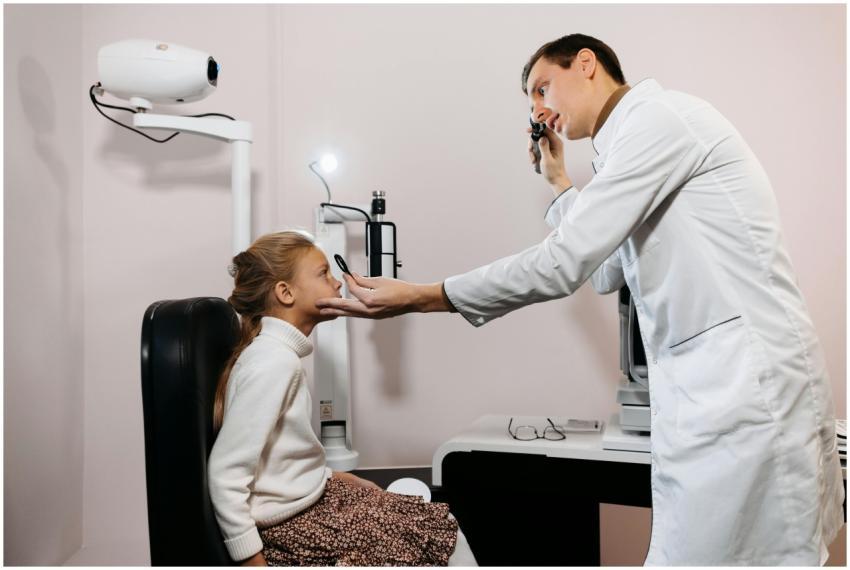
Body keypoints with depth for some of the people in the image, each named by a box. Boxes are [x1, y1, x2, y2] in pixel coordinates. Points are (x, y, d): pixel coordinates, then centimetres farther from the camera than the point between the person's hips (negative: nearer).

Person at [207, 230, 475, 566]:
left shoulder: (278, 353, 5)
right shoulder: (274, 360, -24)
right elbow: (226, 473, -25)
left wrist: (333, 475, 10)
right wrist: (252, 559, -20)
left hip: (308, 497, 9)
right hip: (290, 523, -9)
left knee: (438, 525, 11)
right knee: (442, 535, -1)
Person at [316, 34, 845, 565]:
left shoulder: (658, 115, -9)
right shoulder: (643, 138, 21)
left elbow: (564, 263, -18)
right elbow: (608, 273, 25)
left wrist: (417, 297, -13)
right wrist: (560, 182, 24)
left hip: (744, 377, -10)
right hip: (716, 378, 10)